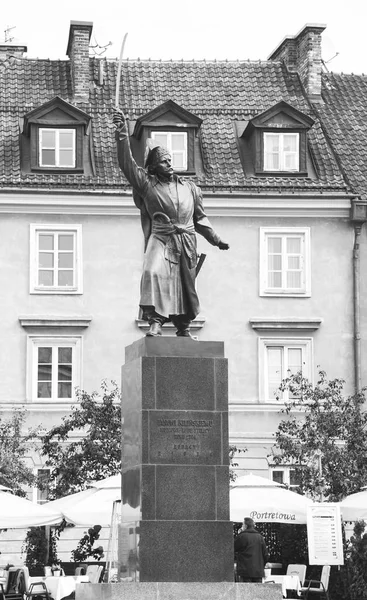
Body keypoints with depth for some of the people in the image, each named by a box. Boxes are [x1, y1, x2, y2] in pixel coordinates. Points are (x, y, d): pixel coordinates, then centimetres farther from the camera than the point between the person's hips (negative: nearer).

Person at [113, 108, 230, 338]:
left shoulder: (189, 187, 15)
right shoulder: (147, 184, 5)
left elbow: (200, 217, 23)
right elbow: (127, 163, -5)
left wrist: (216, 240, 22)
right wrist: (122, 134, -15)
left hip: (186, 242, 4)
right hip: (160, 240, -4)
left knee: (185, 285, 8)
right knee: (154, 273, -28)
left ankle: (184, 328, 24)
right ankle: (156, 321, -31)